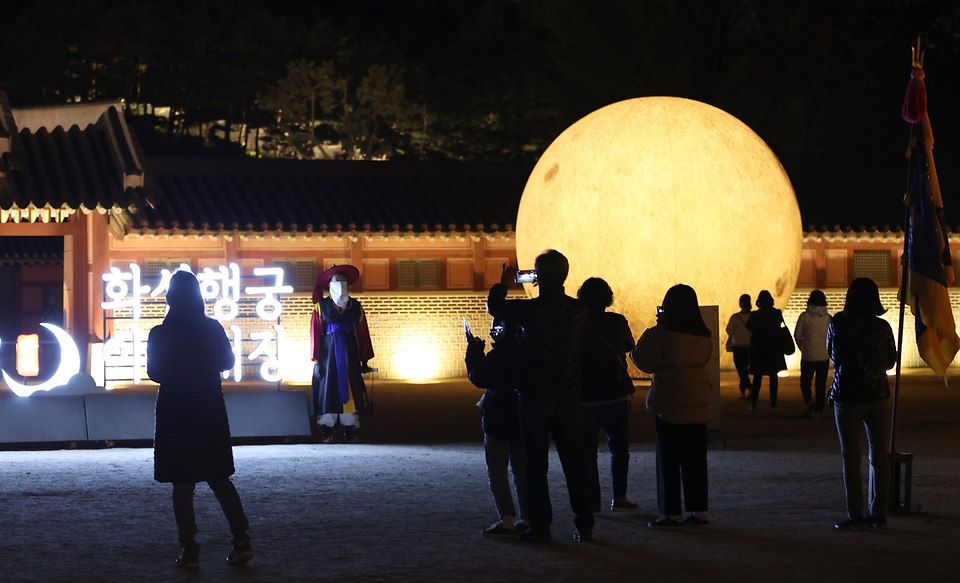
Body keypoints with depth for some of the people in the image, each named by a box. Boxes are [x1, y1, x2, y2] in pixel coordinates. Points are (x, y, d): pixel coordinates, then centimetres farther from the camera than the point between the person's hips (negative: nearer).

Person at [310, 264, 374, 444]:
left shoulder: (355, 306, 8)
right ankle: (327, 433, 0)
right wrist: (316, 360, -9)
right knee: (328, 388, -3)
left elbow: (363, 334, 7)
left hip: (349, 354, 2)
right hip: (328, 353, -2)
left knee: (350, 389, -1)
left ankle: (350, 432, 1)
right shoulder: (321, 306, 2)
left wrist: (364, 360, 3)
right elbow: (315, 334, -3)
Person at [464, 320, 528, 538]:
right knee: (521, 469, 13)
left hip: (499, 419, -8)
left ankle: (506, 521, -9)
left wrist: (474, 351, -2)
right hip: (523, 419, 8)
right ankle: (526, 518, 12)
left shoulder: (501, 353, -20)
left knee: (497, 471, -3)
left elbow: (478, 377, -13)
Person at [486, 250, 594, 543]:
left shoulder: (530, 309, -15)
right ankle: (584, 524, 12)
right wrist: (549, 289, 24)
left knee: (536, 464, 3)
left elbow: (493, 305, 1)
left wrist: (503, 283, 18)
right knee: (574, 462, 10)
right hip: (568, 397, 4)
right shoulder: (579, 310, -4)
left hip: (535, 397, -4)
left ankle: (539, 526, 3)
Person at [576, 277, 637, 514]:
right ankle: (619, 497, 5)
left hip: (583, 396, 0)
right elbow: (630, 346, 14)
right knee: (618, 447, 12)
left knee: (587, 451, 5)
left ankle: (592, 502, 1)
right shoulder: (617, 322, -5)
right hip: (615, 394, 0)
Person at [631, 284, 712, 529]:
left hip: (670, 405, -5)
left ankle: (672, 513, 1)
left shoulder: (662, 334, -13)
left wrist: (652, 333, 5)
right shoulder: (703, 336, 4)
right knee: (695, 458, 10)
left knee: (669, 460, 1)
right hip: (698, 404, 5)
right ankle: (698, 511, 11)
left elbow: (643, 360, -10)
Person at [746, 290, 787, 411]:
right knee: (773, 376, 7)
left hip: (758, 349, -1)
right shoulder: (777, 314, -8)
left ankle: (753, 403, 3)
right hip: (774, 350, 1)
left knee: (757, 377, 6)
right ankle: (773, 403, 3)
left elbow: (749, 327, 4)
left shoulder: (755, 315, -12)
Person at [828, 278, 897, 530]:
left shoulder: (838, 324, -9)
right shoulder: (882, 327, -6)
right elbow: (891, 361, 6)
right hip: (878, 396, 2)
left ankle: (855, 515, 1)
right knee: (879, 456, 8)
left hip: (847, 396, -2)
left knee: (851, 458, 3)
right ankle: (878, 514, 8)